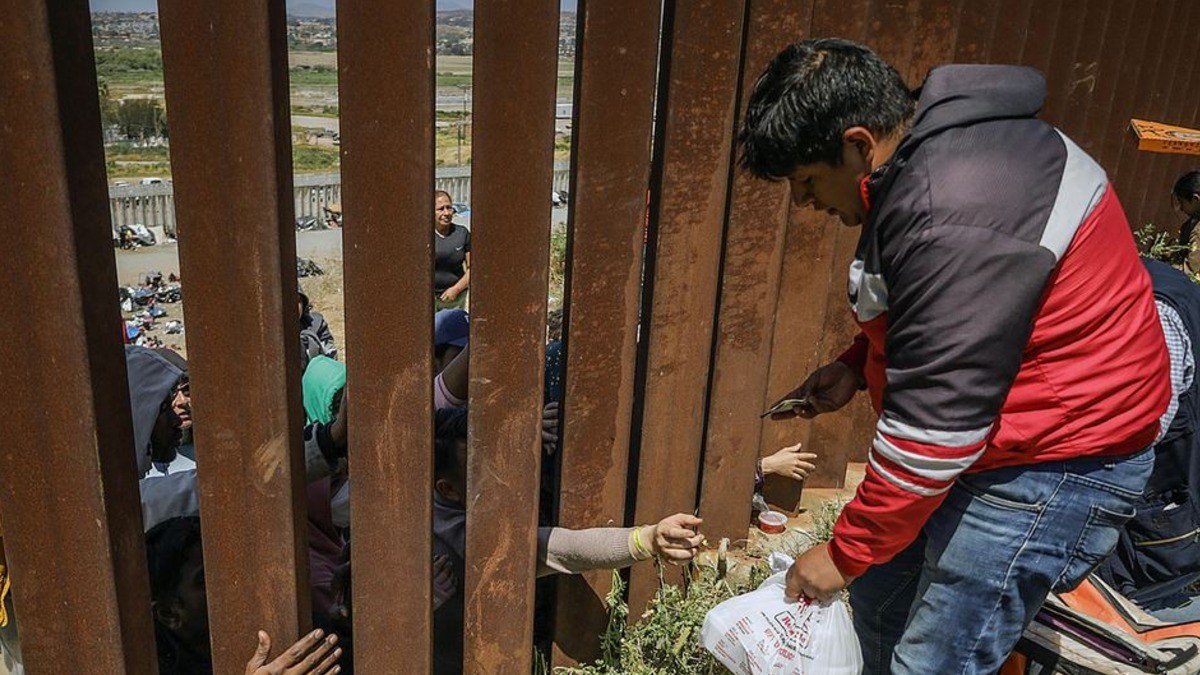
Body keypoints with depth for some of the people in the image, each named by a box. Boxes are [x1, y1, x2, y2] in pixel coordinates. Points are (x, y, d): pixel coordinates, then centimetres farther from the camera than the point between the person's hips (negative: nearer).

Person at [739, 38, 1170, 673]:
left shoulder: (954, 225, -31)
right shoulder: (929, 147, 1)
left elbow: (934, 427, -28)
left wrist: (846, 553, -16)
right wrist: (857, 364, 2)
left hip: (1055, 463, -10)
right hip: (985, 425, 10)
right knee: (880, 597, 19)